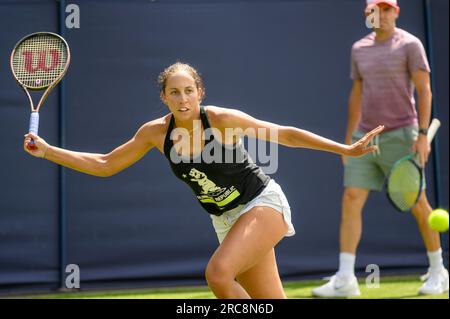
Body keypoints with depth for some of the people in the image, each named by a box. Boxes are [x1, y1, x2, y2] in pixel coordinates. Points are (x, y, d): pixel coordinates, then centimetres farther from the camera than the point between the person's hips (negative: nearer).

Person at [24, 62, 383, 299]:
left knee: (219, 272, -29)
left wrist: (346, 149, -17)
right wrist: (47, 151, -2)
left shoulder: (222, 119, -19)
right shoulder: (155, 132, -5)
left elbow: (287, 134, -12)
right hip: (227, 221, 5)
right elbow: (104, 165, 5)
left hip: (263, 203, -5)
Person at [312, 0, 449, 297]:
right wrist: (349, 139, 18)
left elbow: (424, 91, -6)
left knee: (417, 203, 1)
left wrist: (423, 134, -15)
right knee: (351, 200, -7)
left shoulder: (410, 45, -3)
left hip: (400, 136, -5)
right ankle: (345, 279, -9)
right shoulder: (359, 49, 13)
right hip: (365, 137, 5)